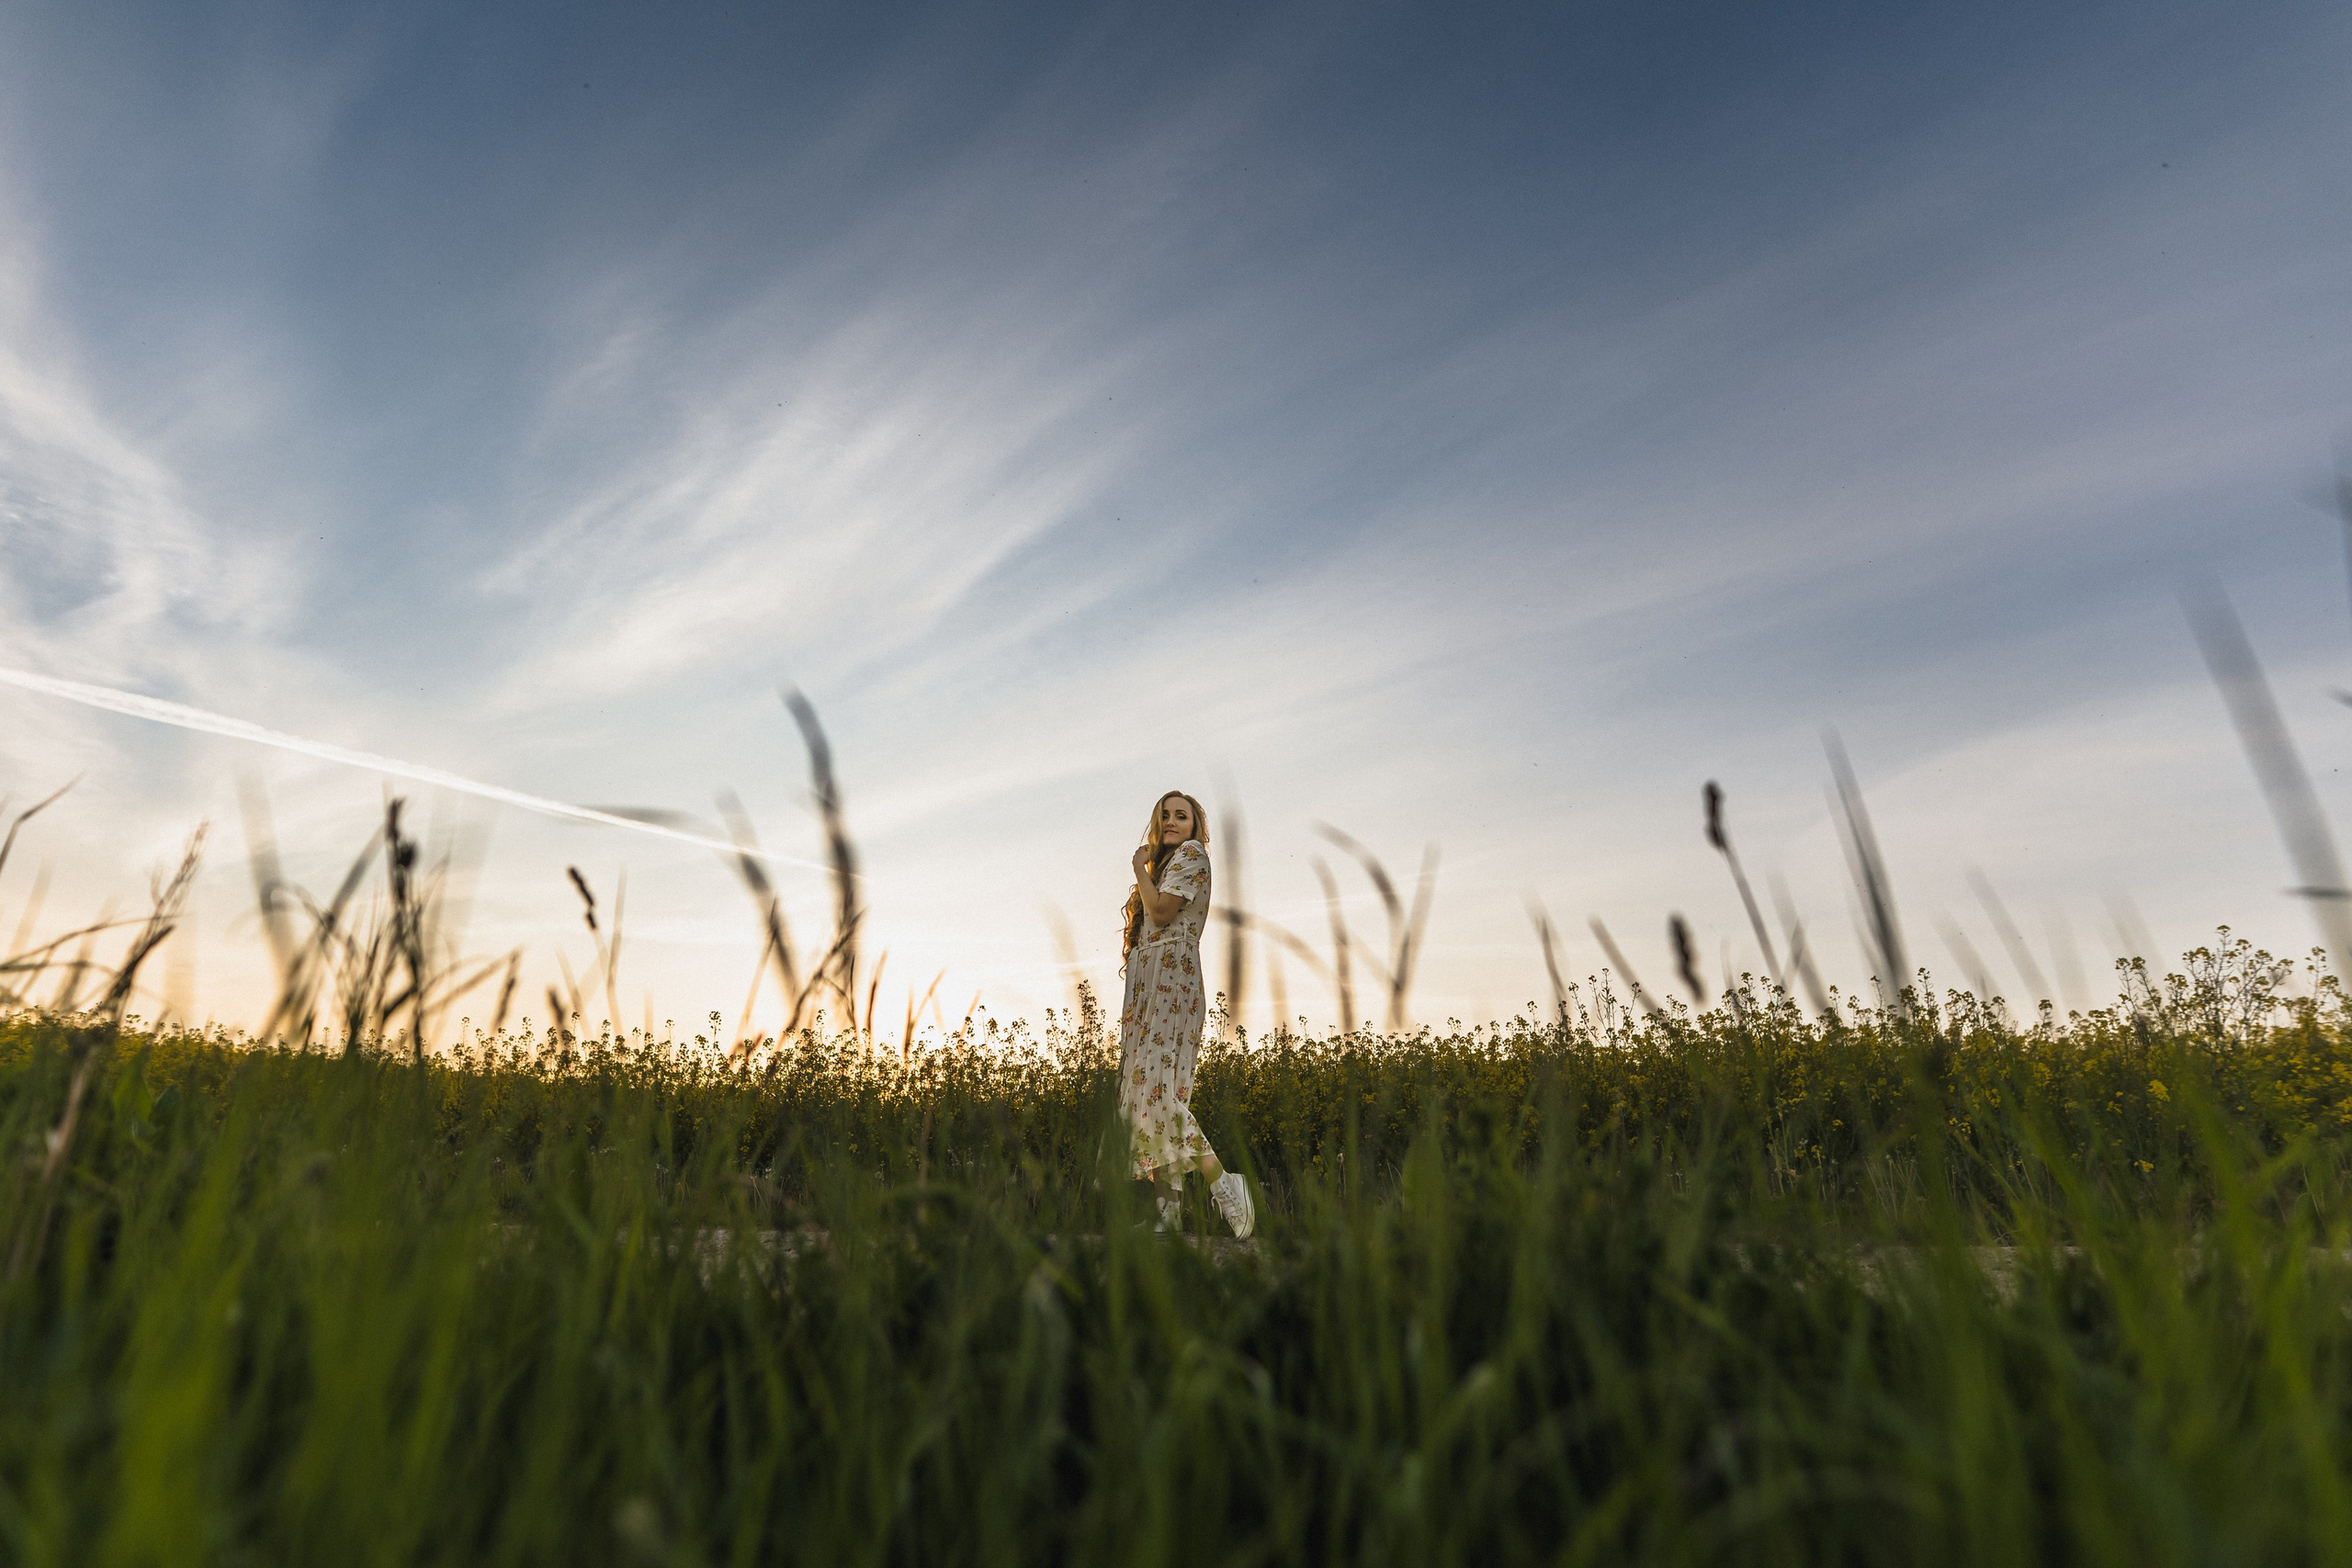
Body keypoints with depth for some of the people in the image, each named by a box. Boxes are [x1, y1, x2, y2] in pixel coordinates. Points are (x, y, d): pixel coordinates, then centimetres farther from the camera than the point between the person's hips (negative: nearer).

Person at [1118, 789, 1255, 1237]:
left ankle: (1222, 1182, -17)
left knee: (1155, 1087, -20)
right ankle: (1167, 1208, 2)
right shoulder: (1164, 862, 26)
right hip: (1148, 984, 9)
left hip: (1170, 976, -9)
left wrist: (1139, 866, -1)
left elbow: (1161, 912, -12)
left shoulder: (1191, 853, 0)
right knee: (1144, 1087, 2)